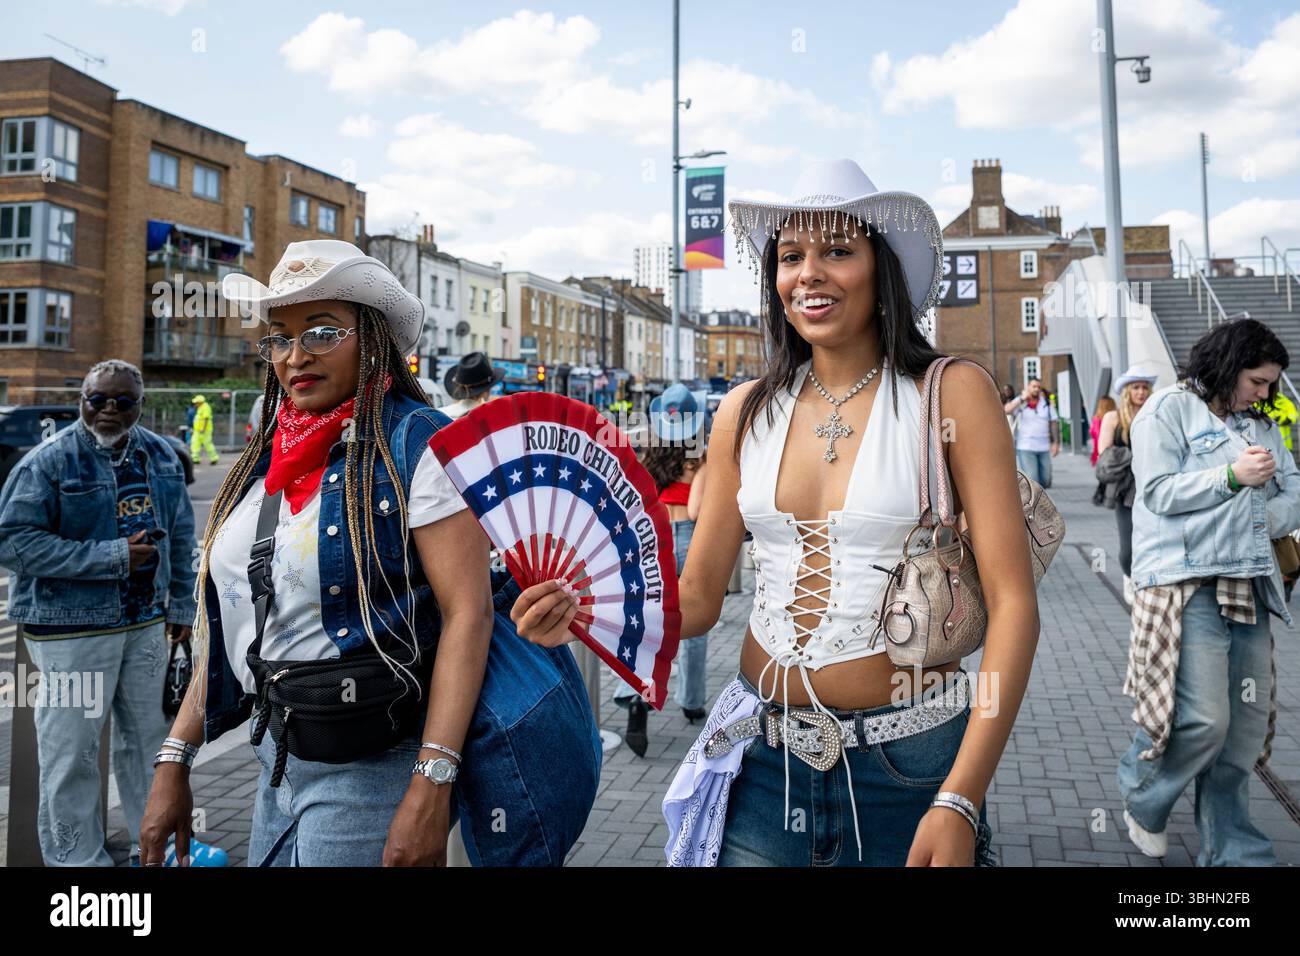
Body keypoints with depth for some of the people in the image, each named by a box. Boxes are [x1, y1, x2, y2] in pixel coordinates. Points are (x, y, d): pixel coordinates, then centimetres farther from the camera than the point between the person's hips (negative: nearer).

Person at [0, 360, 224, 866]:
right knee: (72, 751, 3)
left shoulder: (160, 454, 4)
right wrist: (109, 557, -22)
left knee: (149, 736, 17)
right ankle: (77, 858, 21)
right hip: (72, 628, -5)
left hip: (146, 621, 5)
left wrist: (181, 605, 12)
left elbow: (179, 535, 12)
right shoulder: (49, 460, -12)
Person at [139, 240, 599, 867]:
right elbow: (230, 620, 12)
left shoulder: (415, 444, -14)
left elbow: (468, 614, -20)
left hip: (374, 767, -7)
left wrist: (431, 788, -25)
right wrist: (174, 760, 10)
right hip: (278, 759, 7)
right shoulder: (269, 459, 8)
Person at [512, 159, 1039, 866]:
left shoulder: (951, 395, -8)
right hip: (764, 755, 3)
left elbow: (1013, 603, -12)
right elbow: (695, 599, 4)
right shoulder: (746, 412, 2)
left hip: (907, 757, -2)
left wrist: (960, 802, -19)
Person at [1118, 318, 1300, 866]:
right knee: (1203, 720, -14)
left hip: (1249, 589, 7)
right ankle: (1141, 800, 14)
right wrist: (1232, 476, -15)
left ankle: (1231, 852, 19)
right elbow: (1159, 492, -8)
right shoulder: (1168, 409, 1)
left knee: (1246, 726, 6)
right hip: (1187, 583, -7)